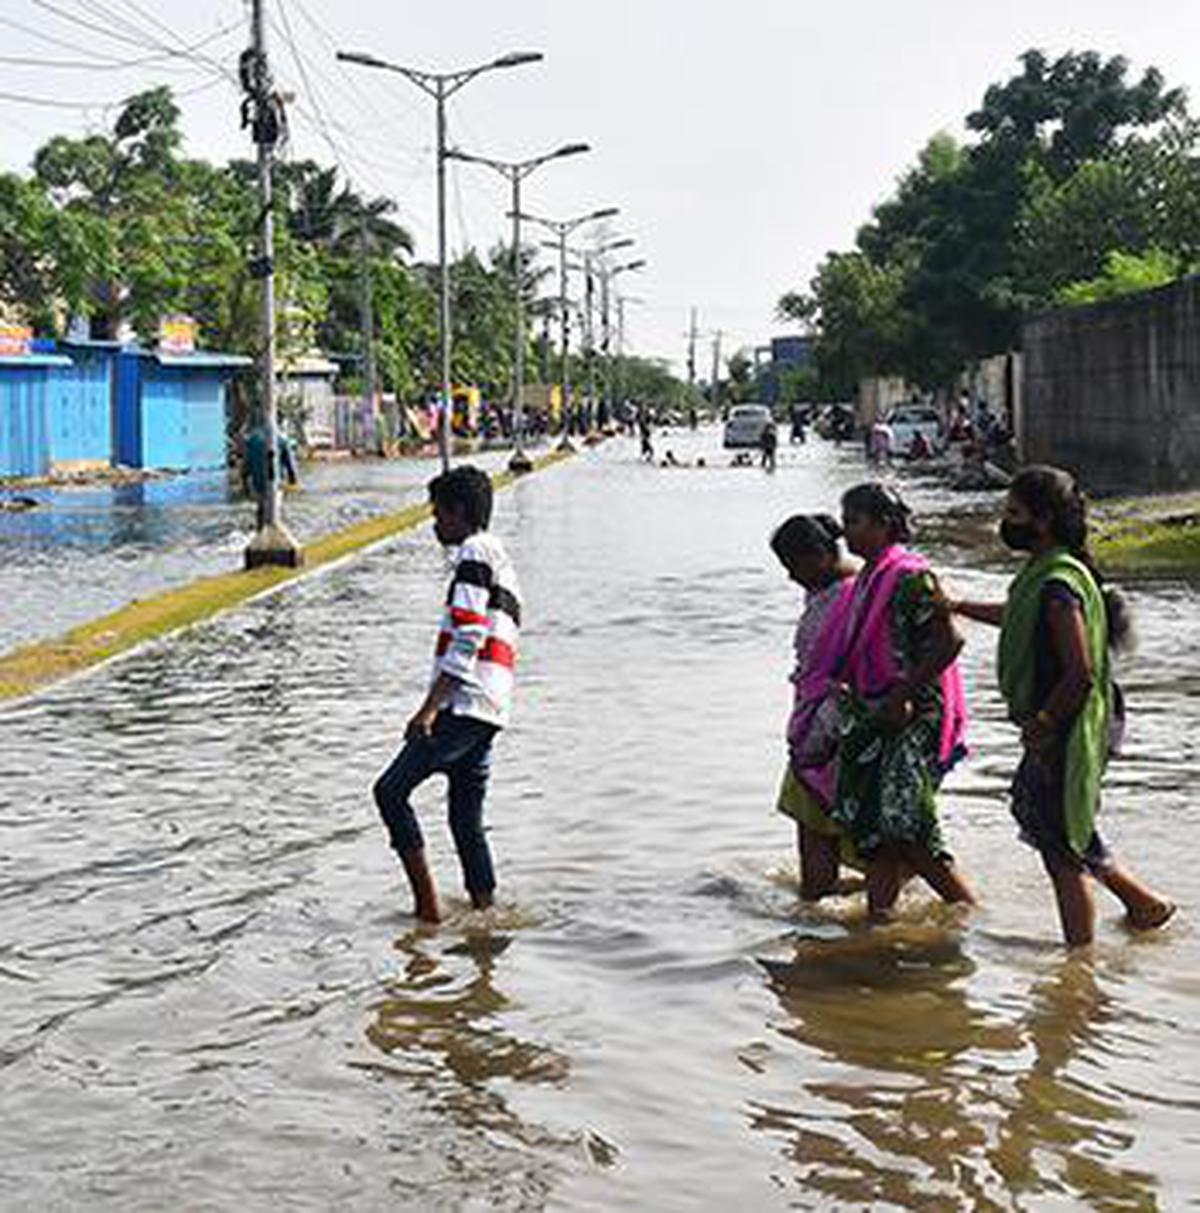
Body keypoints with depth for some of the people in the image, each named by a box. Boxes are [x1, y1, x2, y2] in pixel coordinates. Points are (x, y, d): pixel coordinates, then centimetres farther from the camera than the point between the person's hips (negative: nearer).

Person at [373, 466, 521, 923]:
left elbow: (466, 642, -17)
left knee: (391, 790, -8)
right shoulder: (500, 559, 24)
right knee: (466, 819, 12)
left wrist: (429, 709, -20)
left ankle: (427, 903, -10)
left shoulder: (475, 554, -8)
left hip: (463, 707, -10)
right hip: (489, 713, 10)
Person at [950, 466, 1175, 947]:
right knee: (1032, 812, 22)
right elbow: (1017, 616, 29)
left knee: (1063, 850, 2)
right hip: (1062, 730, 10)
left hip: (1067, 734, -10)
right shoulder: (1042, 573, 6)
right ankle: (1143, 903, 31)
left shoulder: (1057, 587, -24)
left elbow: (1081, 674, -28)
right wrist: (957, 606, 33)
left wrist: (1041, 725, -19)